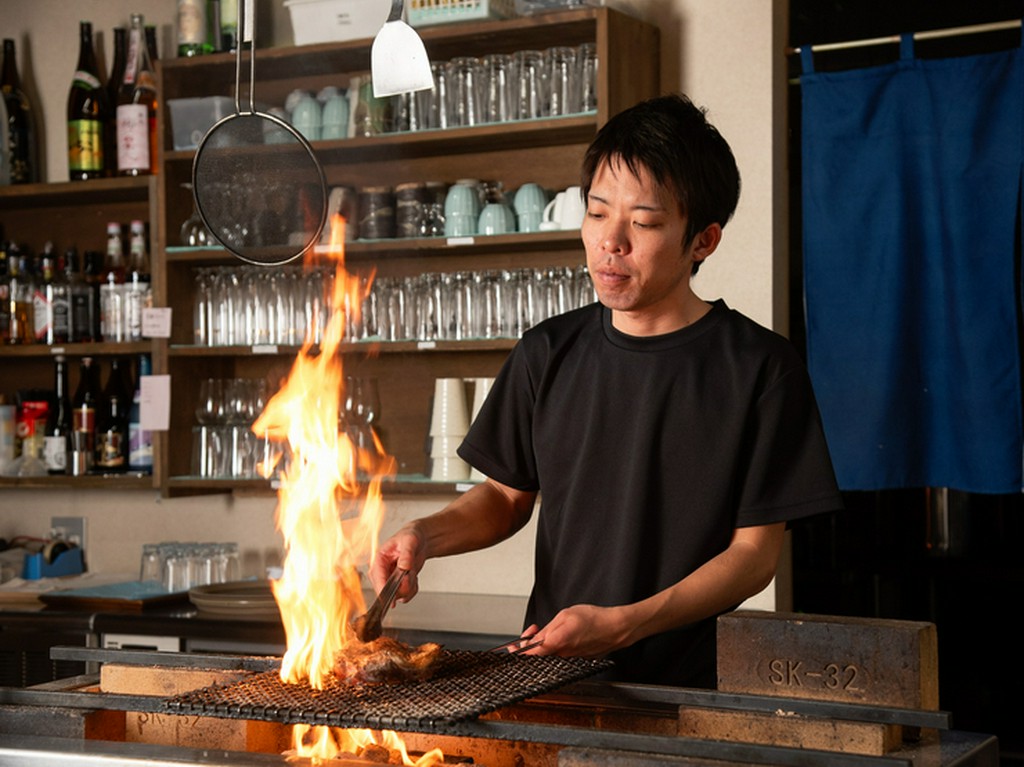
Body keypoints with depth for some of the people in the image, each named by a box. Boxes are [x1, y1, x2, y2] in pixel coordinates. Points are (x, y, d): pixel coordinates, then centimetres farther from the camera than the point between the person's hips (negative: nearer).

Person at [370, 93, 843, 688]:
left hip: (687, 688, -3)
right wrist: (426, 536, 2)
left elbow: (755, 553, -2)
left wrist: (624, 624, -14)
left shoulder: (760, 368, -2)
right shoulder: (548, 355, 10)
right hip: (551, 680, 3)